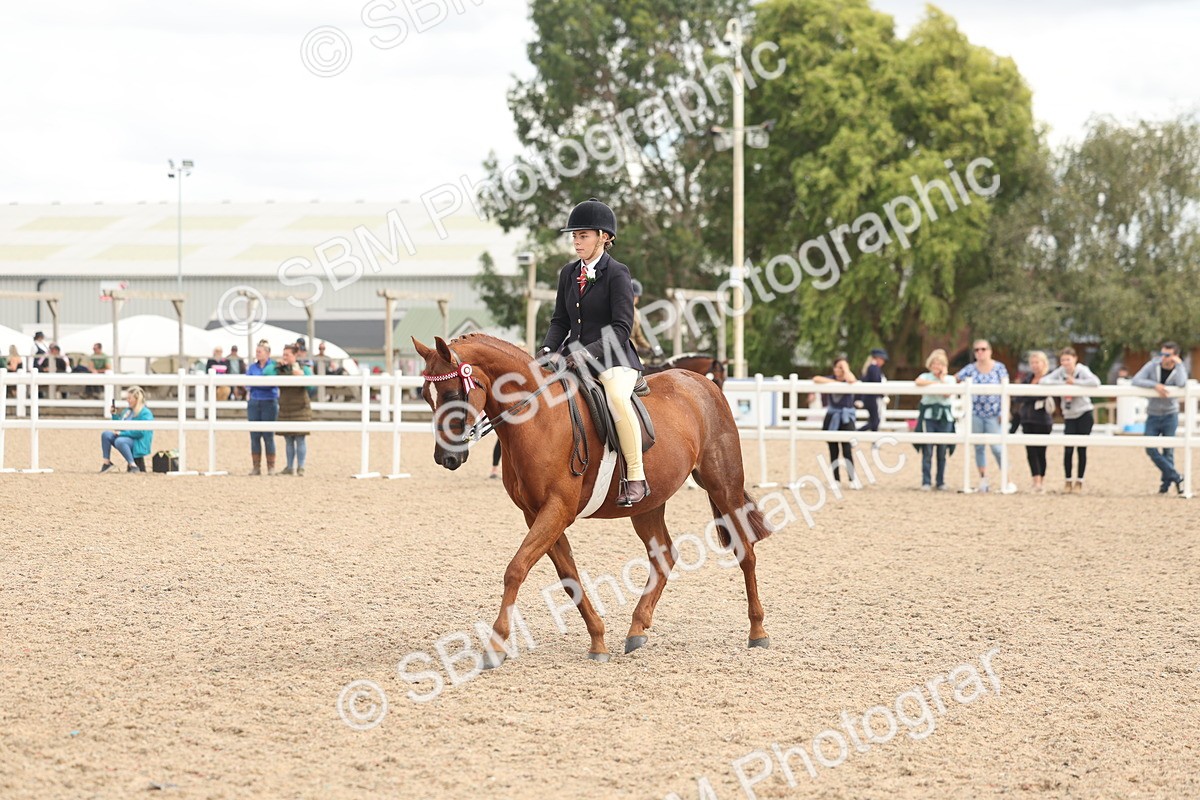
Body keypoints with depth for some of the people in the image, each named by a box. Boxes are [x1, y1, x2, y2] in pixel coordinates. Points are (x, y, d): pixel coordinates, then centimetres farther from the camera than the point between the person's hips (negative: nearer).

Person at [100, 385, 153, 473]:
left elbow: (140, 432, -22)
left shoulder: (145, 413, -12)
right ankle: (107, 462, -7)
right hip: (126, 439, 9)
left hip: (139, 444, -9)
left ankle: (134, 466, -33)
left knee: (120, 441, -37)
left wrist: (121, 433, -20)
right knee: (106, 435, -7)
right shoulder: (128, 411, 17)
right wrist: (114, 415, 8)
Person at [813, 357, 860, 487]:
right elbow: (816, 379, -15)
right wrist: (835, 382, -18)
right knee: (833, 450, 4)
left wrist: (846, 367, -11)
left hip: (846, 417, -3)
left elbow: (850, 380, -27)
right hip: (832, 417, 3)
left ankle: (852, 479, -6)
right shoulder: (830, 379, 3)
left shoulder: (850, 382, -2)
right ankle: (836, 479, 11)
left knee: (847, 449, -14)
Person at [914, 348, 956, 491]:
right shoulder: (926, 376, 7)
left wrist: (942, 378, -4)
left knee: (942, 451, 4)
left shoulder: (950, 379, 10)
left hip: (945, 416, 1)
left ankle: (941, 482, 11)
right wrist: (934, 382, -12)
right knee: (927, 451, -6)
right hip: (928, 415, -1)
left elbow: (947, 394, -8)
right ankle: (926, 482, -5)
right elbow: (918, 382, -18)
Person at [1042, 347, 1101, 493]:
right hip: (1069, 415, 3)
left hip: (1084, 414, -3)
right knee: (1068, 449, -4)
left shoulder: (1082, 370, -11)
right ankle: (1068, 480, 10)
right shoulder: (1060, 372, 0)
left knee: (1082, 448, 1)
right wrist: (1062, 383, -19)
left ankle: (1079, 481, 13)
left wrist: (1075, 382, -23)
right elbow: (1044, 381, -9)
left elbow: (1095, 382, -28)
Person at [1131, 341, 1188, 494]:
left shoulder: (1180, 370, -6)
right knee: (1151, 449, -9)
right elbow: (1136, 380, -15)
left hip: (1170, 415, -2)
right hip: (1153, 414, 2)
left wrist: (1179, 364, -19)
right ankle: (1175, 477, -1)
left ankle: (1166, 482, 16)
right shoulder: (1153, 365, -4)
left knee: (1168, 450, 2)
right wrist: (1155, 385, -26)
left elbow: (1181, 383, -29)